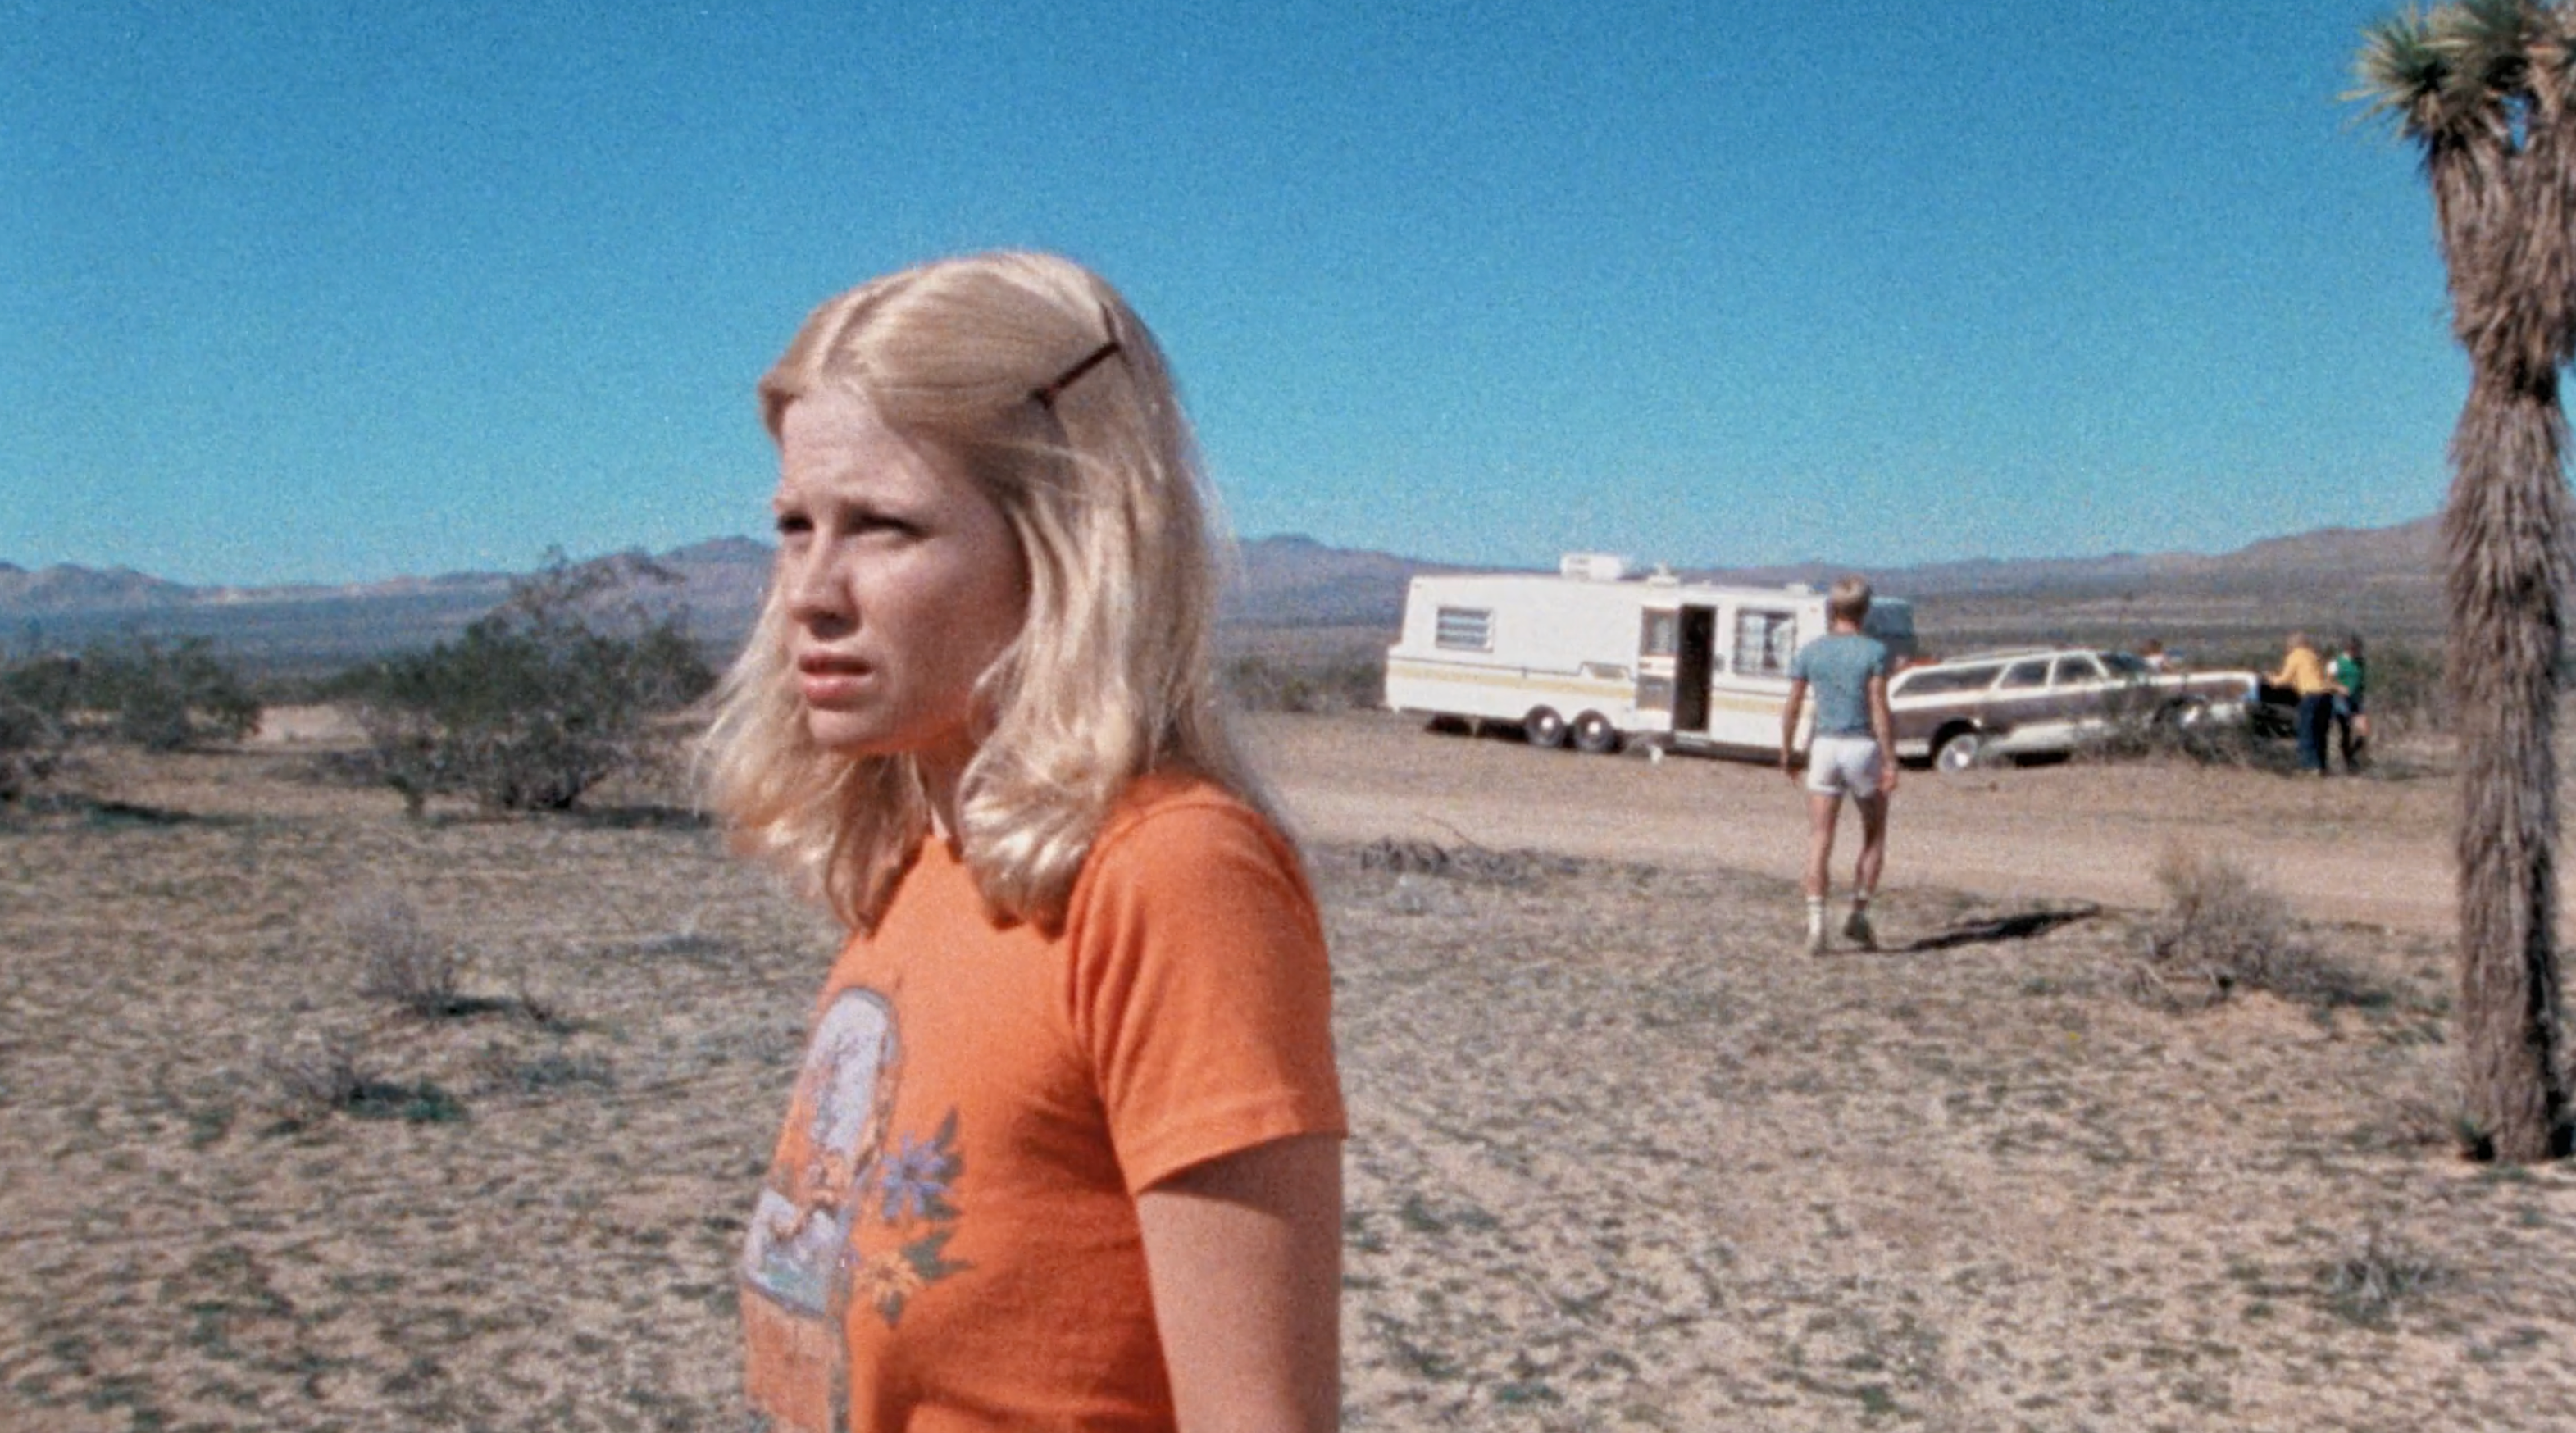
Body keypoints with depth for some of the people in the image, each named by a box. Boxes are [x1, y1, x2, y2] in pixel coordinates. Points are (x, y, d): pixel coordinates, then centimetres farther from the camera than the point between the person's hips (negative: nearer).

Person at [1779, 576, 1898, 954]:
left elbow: (1791, 709, 3)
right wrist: (1890, 761, -8)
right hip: (1864, 749, -2)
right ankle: (1859, 914, 9)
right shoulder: (1874, 651, -6)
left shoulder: (1809, 652, 2)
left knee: (1820, 840, 2)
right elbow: (1880, 710, -11)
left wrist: (1787, 752, 15)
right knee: (1874, 836, 16)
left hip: (1824, 749, 2)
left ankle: (1816, 922, -10)